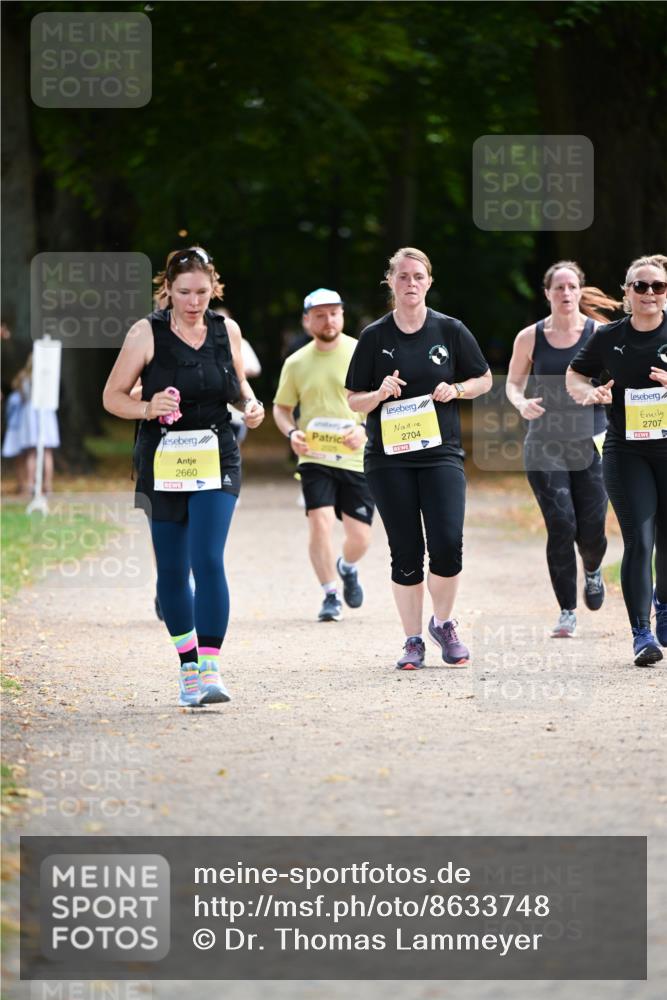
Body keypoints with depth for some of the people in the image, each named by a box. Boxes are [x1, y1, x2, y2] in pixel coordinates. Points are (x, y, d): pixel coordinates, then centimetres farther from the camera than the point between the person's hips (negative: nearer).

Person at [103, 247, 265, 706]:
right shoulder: (147, 333, -5)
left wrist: (250, 402, -1)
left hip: (217, 459, 0)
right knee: (172, 568, 7)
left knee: (208, 559, -16)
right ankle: (188, 667, 22)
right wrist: (147, 408, -20)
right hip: (163, 461, 0)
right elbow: (113, 396, -1)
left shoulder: (226, 331, 3)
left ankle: (211, 668, -19)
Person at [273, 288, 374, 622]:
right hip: (315, 457, 0)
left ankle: (347, 568, 37)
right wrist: (291, 433, -6)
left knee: (359, 537, 1)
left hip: (357, 458, 0)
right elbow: (281, 407, 15)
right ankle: (331, 595, -4)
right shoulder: (296, 363, 4)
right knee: (320, 522, -18)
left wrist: (365, 428, -18)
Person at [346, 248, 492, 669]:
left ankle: (443, 622, 12)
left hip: (441, 452, 0)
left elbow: (484, 380, 12)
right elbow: (354, 400, 7)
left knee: (448, 543, -13)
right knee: (406, 552, 1)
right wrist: (380, 393, -13)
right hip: (389, 457, 0)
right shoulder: (374, 337, 3)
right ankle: (413, 640, 13)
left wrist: (455, 389, -7)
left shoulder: (450, 330, 3)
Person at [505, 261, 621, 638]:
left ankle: (593, 571, 39)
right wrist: (522, 403, -9)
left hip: (591, 443, 0)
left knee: (591, 531, 0)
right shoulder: (530, 337, 1)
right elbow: (514, 382, 12)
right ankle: (567, 612, -1)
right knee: (560, 525, -12)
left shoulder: (599, 334, -2)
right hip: (545, 446, 0)